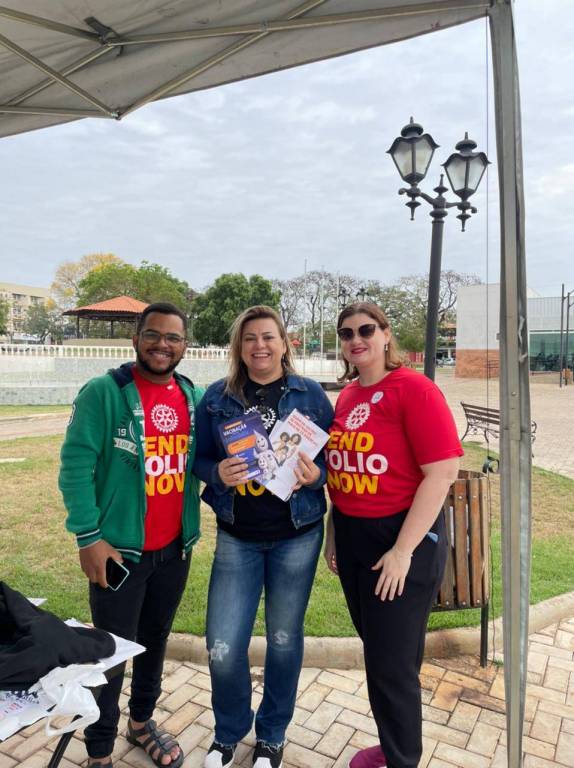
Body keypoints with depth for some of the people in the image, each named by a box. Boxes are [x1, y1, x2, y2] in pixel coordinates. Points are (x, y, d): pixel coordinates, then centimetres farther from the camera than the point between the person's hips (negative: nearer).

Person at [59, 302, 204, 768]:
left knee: (155, 640, 22)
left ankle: (142, 722, 44)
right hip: (119, 550, -5)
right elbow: (76, 465, -14)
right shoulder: (103, 392, -13)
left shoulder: (194, 397, 3)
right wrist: (89, 536, -16)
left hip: (175, 548, 5)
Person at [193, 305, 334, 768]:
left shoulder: (310, 395, -2)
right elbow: (199, 459, 3)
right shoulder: (217, 397, 0)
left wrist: (315, 474, -19)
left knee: (284, 639, 15)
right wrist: (218, 473, -18)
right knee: (223, 648, 3)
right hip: (237, 537, 1)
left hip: (297, 535, 0)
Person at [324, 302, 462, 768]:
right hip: (353, 536, 7)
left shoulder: (414, 389, -15)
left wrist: (403, 550, -19)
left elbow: (443, 472, -20)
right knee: (377, 652, 21)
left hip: (403, 538, -7)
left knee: (392, 665, 6)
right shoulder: (347, 396, 7)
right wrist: (333, 533, 13)